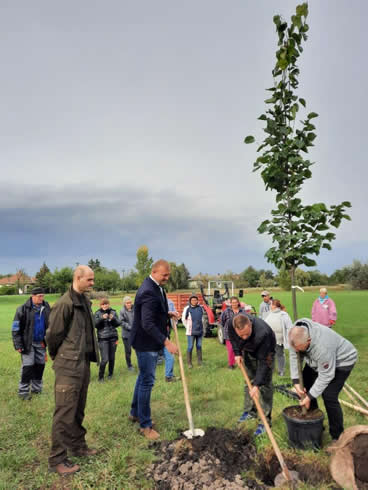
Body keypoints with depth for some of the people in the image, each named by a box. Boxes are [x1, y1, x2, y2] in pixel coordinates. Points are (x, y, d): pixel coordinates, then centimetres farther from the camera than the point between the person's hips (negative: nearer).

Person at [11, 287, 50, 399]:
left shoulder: (46, 308, 0)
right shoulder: (23, 309, -13)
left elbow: (50, 325, 11)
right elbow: (16, 329, -9)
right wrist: (18, 345, -12)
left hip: (41, 343, 5)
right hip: (28, 344, -4)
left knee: (40, 365, 11)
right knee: (27, 366, -2)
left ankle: (36, 389, 27)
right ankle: (23, 391, 13)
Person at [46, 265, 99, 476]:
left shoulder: (85, 301, 9)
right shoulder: (64, 303, -19)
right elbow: (53, 335, -13)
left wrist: (91, 354, 14)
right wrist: (58, 358, 0)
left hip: (84, 363, 8)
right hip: (69, 365, -8)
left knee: (79, 410, 20)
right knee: (65, 413, 2)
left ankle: (78, 445, 35)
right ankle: (57, 459, 15)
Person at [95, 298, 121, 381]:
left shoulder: (113, 312, 7)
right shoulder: (98, 313, 1)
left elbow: (118, 324, 4)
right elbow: (95, 324, -9)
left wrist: (113, 318, -15)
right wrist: (102, 318, -23)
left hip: (113, 338, 3)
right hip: (103, 339, -3)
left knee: (112, 358, 8)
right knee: (105, 359, -8)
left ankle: (110, 374, 29)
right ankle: (101, 376, 11)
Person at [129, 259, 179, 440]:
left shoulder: (156, 287, 7)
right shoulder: (148, 291, -26)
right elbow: (147, 324, -31)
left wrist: (167, 314, 5)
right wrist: (166, 342, -33)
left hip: (151, 342, 10)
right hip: (146, 343, -10)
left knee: (143, 377, 22)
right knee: (147, 381, 0)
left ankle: (135, 413, 39)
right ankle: (145, 425, 15)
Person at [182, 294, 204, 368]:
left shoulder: (200, 308, 5)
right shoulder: (187, 308, -9)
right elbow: (183, 319, 1)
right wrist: (188, 327, 1)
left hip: (200, 331, 4)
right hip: (191, 332, -4)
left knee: (199, 346, 11)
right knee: (190, 347, -4)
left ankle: (199, 361, 22)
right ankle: (189, 363, 6)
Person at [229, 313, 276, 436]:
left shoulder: (262, 333, -45)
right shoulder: (232, 324, -31)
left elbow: (263, 361, -37)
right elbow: (232, 337, -3)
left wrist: (257, 384, -36)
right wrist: (237, 353, -11)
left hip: (265, 351, -5)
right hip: (248, 351, 5)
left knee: (264, 385, -6)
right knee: (249, 380, 13)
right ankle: (250, 411, 28)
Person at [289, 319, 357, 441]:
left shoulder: (322, 346, -44)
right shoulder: (295, 334, -27)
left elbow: (325, 376, -31)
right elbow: (294, 357, -16)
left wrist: (310, 396, -24)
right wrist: (296, 381, -21)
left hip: (341, 360, -7)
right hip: (317, 361, 7)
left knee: (329, 397, -14)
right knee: (306, 384, 7)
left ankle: (337, 436, 6)